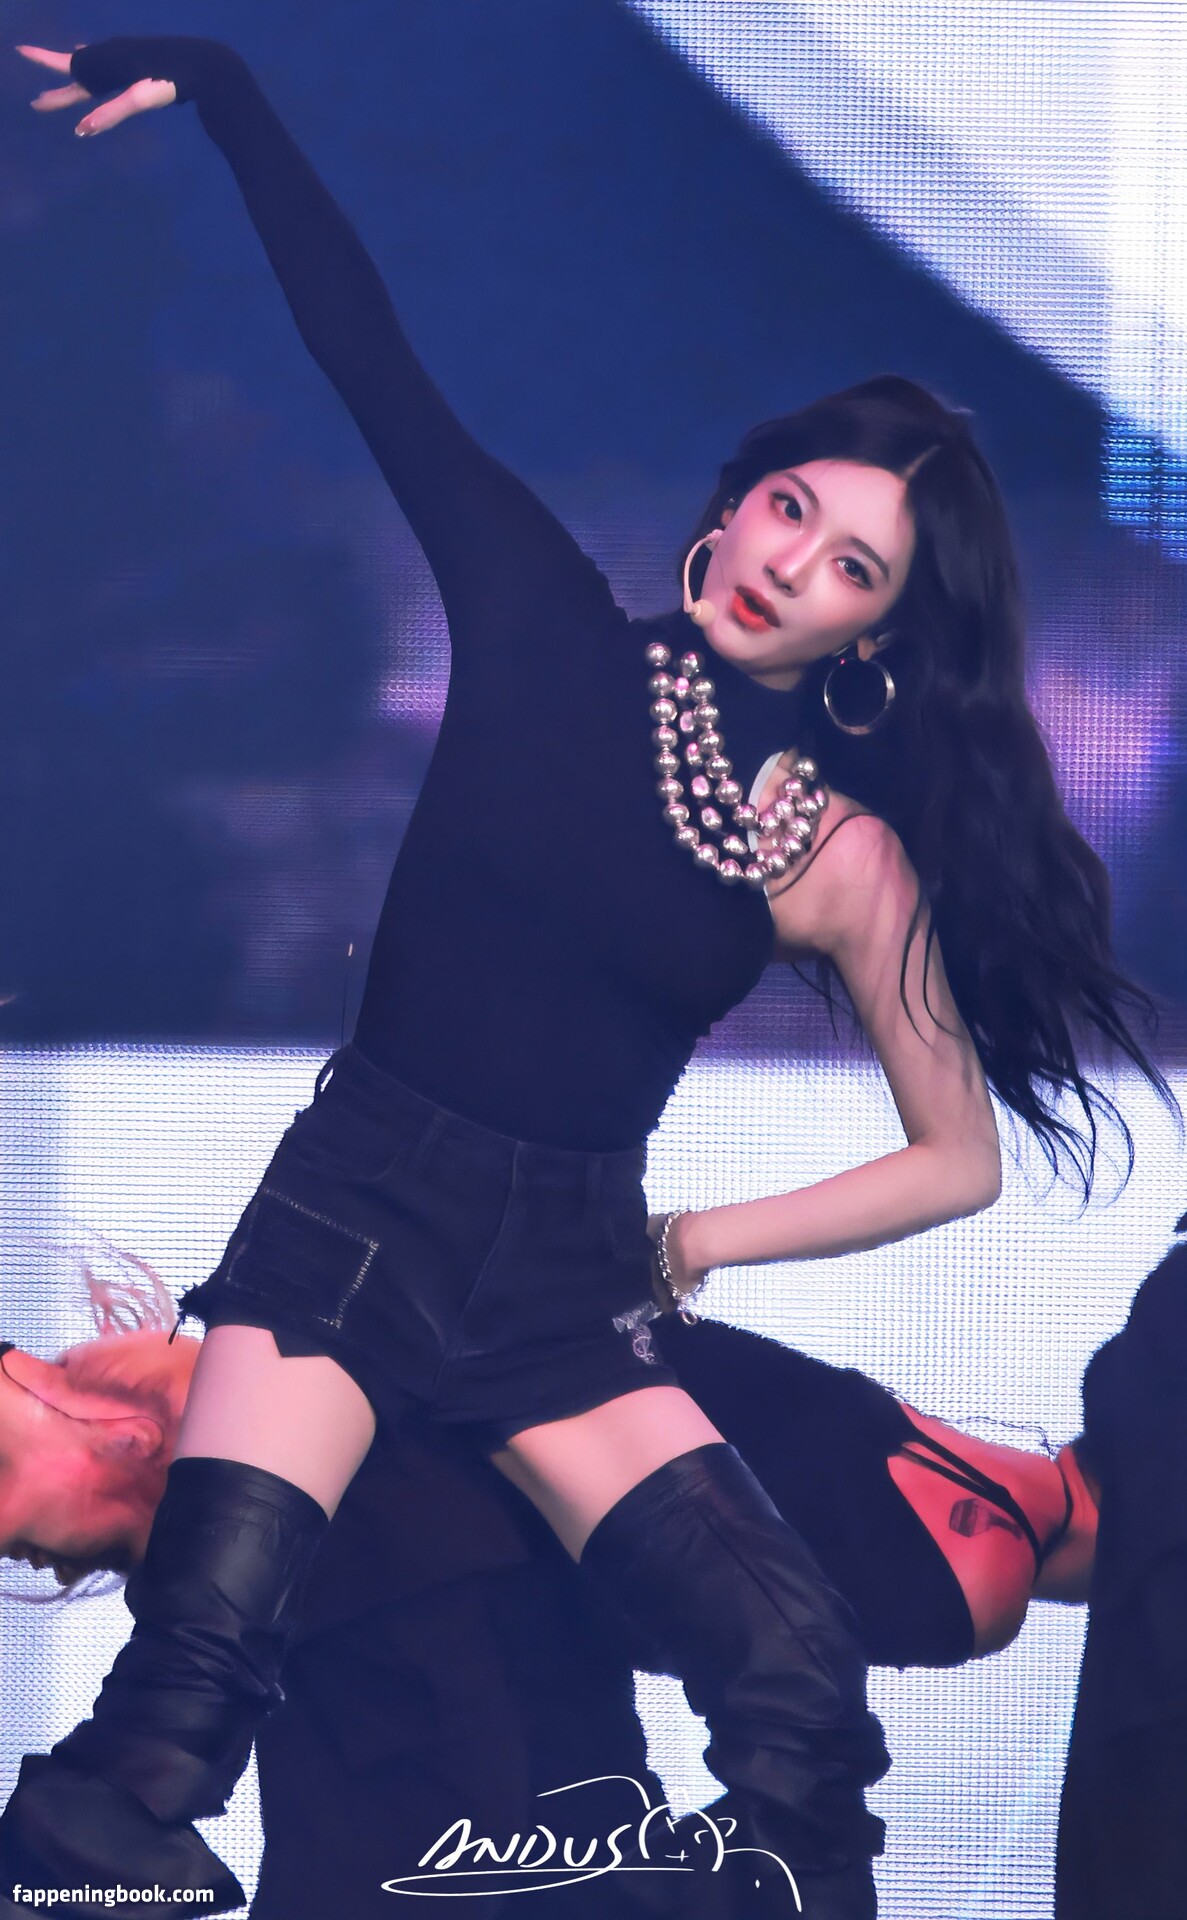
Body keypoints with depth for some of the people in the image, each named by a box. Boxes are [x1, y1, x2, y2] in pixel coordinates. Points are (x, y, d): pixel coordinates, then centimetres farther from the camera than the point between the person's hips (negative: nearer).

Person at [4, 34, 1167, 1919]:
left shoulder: (843, 854, 6)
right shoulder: (549, 627, 5)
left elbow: (959, 1161, 12)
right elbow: (369, 354, 3)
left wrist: (690, 1250, 7)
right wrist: (204, 80, 1)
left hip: (563, 1278, 2)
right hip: (357, 1201, -2)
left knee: (804, 1685, -22)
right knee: (199, 1657, -27)